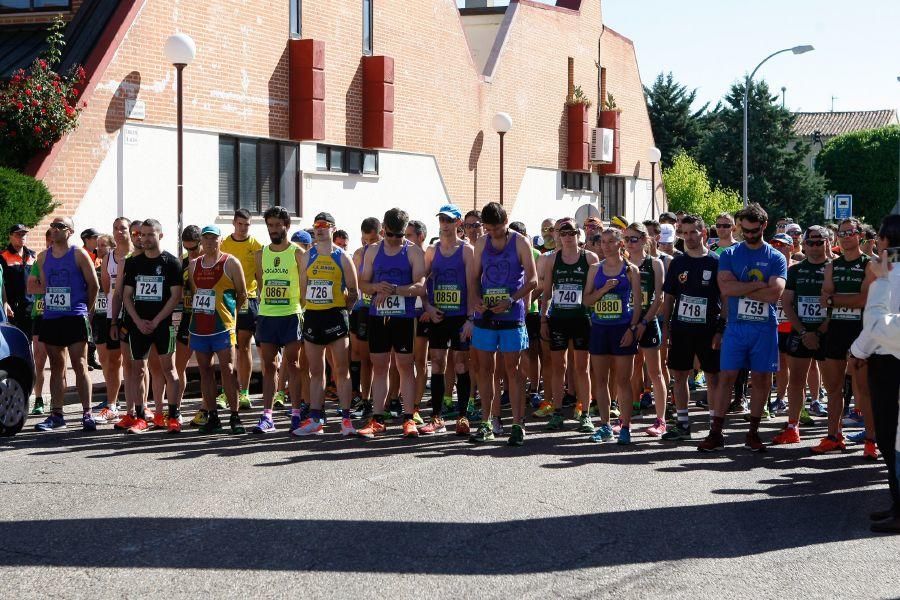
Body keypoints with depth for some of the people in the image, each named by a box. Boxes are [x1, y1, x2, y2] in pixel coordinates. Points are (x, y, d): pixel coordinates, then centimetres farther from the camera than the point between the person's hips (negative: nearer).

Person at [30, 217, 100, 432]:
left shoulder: (79, 255, -3)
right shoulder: (43, 257, 12)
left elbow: (93, 285, 0)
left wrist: (87, 311, 2)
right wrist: (34, 285, 3)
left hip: (75, 318, -5)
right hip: (50, 318, 5)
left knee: (80, 366, -6)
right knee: (56, 368, 9)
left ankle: (87, 414, -5)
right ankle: (56, 415, 12)